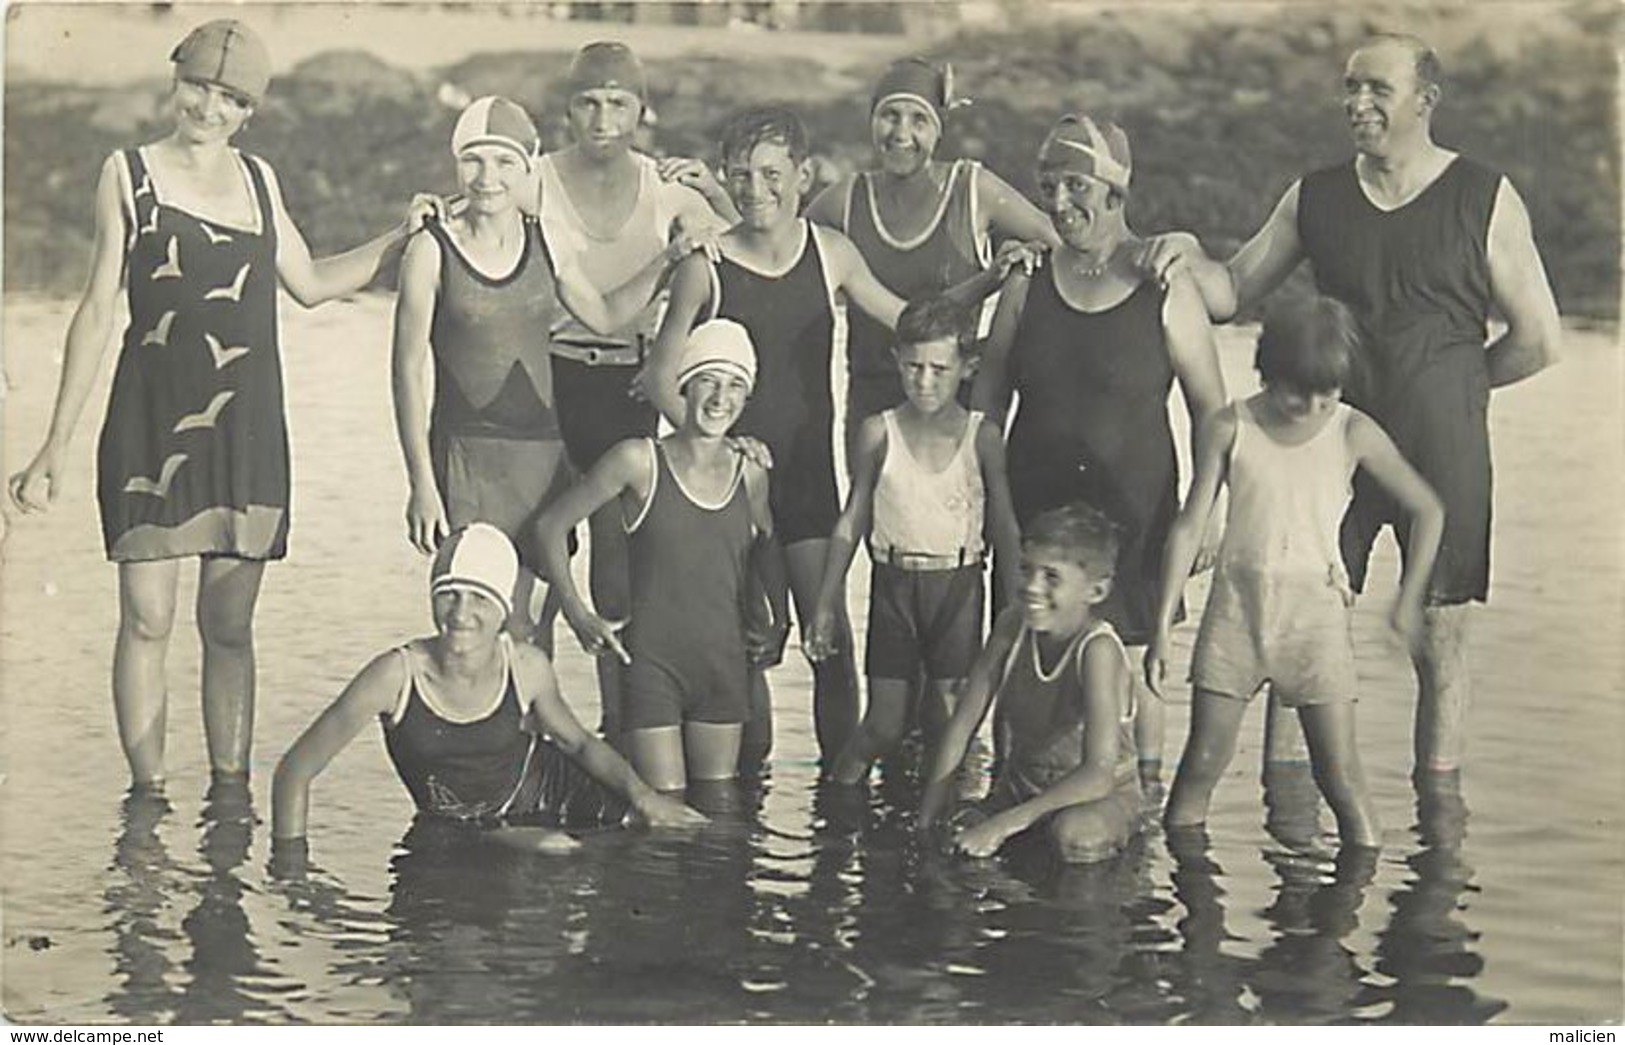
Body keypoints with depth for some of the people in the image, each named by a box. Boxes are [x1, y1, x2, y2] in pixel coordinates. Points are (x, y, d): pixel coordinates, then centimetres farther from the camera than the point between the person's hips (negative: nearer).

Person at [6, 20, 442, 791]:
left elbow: (311, 283, 24)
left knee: (229, 625, 5)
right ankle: (147, 799, 4)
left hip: (246, 427, 3)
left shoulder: (258, 178, 13)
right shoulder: (129, 174, 2)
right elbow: (98, 310, 2)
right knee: (146, 619, -4)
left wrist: (400, 237, 16)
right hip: (151, 422, -3)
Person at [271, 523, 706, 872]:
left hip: (547, 792, 2)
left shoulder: (527, 668, -19)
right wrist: (290, 875, -23)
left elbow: (578, 743, 2)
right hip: (456, 831, -2)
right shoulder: (397, 675, -28)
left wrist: (639, 793, -13)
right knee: (553, 853, -29)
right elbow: (296, 770, -21)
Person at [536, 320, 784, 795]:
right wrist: (577, 614, -3)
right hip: (651, 662, -4)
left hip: (724, 662, 4)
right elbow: (551, 525, 1)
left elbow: (768, 551, 25)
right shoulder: (639, 461, -7)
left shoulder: (750, 475, 4)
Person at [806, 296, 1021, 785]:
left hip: (957, 583, 0)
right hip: (893, 581, 0)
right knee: (883, 725, 2)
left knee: (947, 721, 1)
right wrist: (825, 604, 7)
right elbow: (852, 521, 7)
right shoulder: (878, 433, 1)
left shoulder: (983, 436, -1)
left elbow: (1004, 528, 4)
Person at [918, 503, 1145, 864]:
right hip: (1022, 788, 5)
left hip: (1103, 797, -5)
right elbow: (962, 725, -3)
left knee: (1076, 835, -36)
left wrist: (1004, 824, -35)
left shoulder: (1097, 649, -26)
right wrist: (928, 822, -9)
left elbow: (1098, 775, -31)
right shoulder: (1012, 625, -10)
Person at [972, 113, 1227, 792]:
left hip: (1134, 509, -3)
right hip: (1035, 508, 3)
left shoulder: (1167, 292, -3)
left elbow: (1210, 413, 2)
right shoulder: (1026, 286, 6)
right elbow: (986, 400, 13)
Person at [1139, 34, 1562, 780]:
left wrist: (1450, 384, 3)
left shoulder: (1485, 200, -2)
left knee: (1439, 640, 5)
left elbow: (1538, 340, 0)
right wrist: (1188, 257, -10)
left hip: (1441, 449, -2)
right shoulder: (1314, 199, 7)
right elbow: (1235, 292, 9)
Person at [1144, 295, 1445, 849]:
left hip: (1317, 607, -1)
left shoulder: (1353, 433, -3)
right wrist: (1162, 627, -2)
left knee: (1340, 775, -4)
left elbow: (1427, 511, 8)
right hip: (1236, 603, 1)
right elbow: (1189, 527, 1)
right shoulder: (1229, 428, -2)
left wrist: (1409, 600, 8)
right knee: (1201, 766, 0)